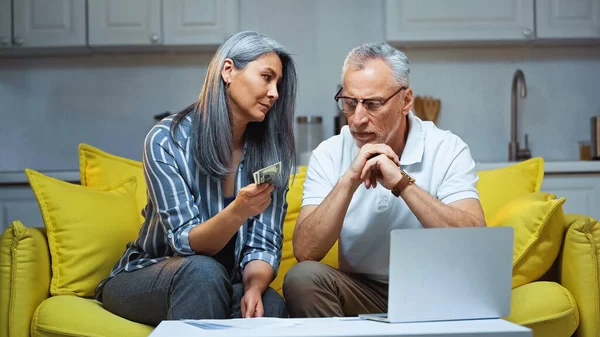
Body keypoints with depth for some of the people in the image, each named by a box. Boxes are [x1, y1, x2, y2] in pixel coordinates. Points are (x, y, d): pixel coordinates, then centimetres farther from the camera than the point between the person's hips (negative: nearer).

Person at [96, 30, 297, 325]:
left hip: (220, 289, 2)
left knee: (270, 305, -31)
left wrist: (253, 287, -30)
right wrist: (238, 211, -39)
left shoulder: (271, 152, -3)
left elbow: (265, 245, -8)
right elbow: (186, 243, -20)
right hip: (143, 280, -1)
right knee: (202, 271, -35)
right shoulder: (166, 140, -14)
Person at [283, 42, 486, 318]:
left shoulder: (447, 150, -8)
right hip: (361, 291, 1)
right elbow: (304, 253, -14)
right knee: (302, 278, -27)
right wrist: (349, 180, -24)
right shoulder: (328, 155, -3)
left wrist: (402, 182, -27)